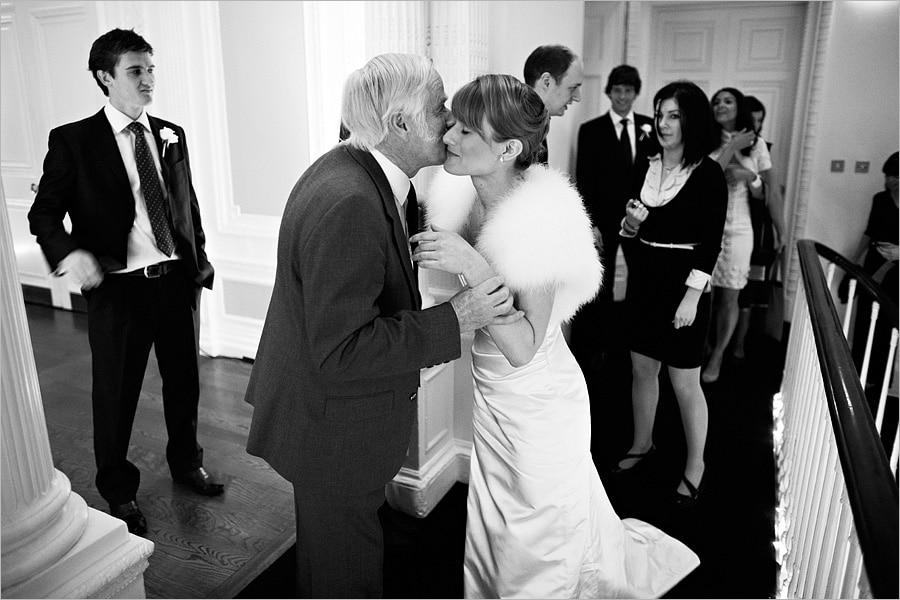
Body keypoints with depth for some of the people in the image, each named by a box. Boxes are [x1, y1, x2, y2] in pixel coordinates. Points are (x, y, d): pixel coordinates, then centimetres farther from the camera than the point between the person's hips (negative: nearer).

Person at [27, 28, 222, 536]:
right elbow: (43, 212, -5)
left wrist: (200, 261, 11)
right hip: (118, 286, -4)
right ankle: (119, 490, 33)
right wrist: (69, 251, -25)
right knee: (116, 394, 10)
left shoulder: (172, 135, 9)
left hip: (178, 279, 4)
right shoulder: (73, 141, -4)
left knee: (185, 382, 18)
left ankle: (186, 462, 43)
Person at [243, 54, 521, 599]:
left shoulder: (355, 168, -1)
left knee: (353, 542, 31)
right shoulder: (347, 205, -32)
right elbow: (341, 352, -33)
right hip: (333, 427, -10)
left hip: (338, 405, 10)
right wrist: (453, 321, -30)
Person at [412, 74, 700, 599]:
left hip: (538, 405, -7)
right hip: (489, 395, 7)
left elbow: (523, 349, -29)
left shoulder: (540, 220, -28)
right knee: (492, 532, 27)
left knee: (540, 549, 18)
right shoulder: (464, 200, -8)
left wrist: (473, 267, -36)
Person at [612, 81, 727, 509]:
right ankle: (642, 444, 35)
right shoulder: (645, 166, 6)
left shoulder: (708, 174, -9)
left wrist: (692, 296, -17)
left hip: (682, 282, -5)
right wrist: (630, 223, -8)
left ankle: (695, 466, 22)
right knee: (641, 368, 15)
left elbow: (711, 240, -12)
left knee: (684, 381, 3)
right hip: (643, 276, 5)